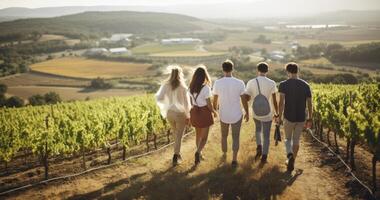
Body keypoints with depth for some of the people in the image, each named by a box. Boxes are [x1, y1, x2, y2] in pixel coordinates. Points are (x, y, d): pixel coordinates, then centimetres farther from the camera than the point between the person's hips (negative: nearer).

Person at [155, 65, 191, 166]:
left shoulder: (166, 85, -5)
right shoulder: (183, 87, -14)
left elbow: (159, 98, -10)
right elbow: (186, 102, -11)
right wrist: (188, 115, -3)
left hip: (169, 112, 4)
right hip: (180, 113, -4)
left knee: (175, 134, 24)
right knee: (179, 136, 7)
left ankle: (177, 153, 34)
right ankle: (175, 157, 5)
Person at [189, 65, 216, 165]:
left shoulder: (191, 87, -2)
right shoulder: (206, 88, -19)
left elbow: (191, 102, 6)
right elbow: (209, 104, -16)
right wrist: (214, 111, 1)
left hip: (195, 112, 5)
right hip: (204, 112, -5)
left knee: (198, 135, 21)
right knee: (204, 136, 3)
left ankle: (199, 153, 31)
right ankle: (198, 152, -18)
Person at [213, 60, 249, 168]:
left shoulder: (217, 83, -12)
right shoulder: (239, 83, -15)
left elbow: (215, 100, -3)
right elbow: (244, 100, -8)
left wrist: (215, 110, 17)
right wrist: (247, 113, 7)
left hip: (223, 115, 2)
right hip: (236, 115, -1)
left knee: (224, 135, 24)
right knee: (235, 137, 14)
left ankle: (224, 154, 40)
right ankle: (234, 160, 10)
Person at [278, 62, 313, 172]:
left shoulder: (283, 84, -9)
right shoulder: (306, 85, 1)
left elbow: (281, 102, -18)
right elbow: (309, 103, 2)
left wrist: (279, 117, -11)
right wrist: (310, 118, 11)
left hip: (289, 117, -2)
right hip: (301, 118, 3)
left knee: (288, 138, 16)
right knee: (296, 140, 16)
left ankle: (289, 155, -11)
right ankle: (291, 162, 20)